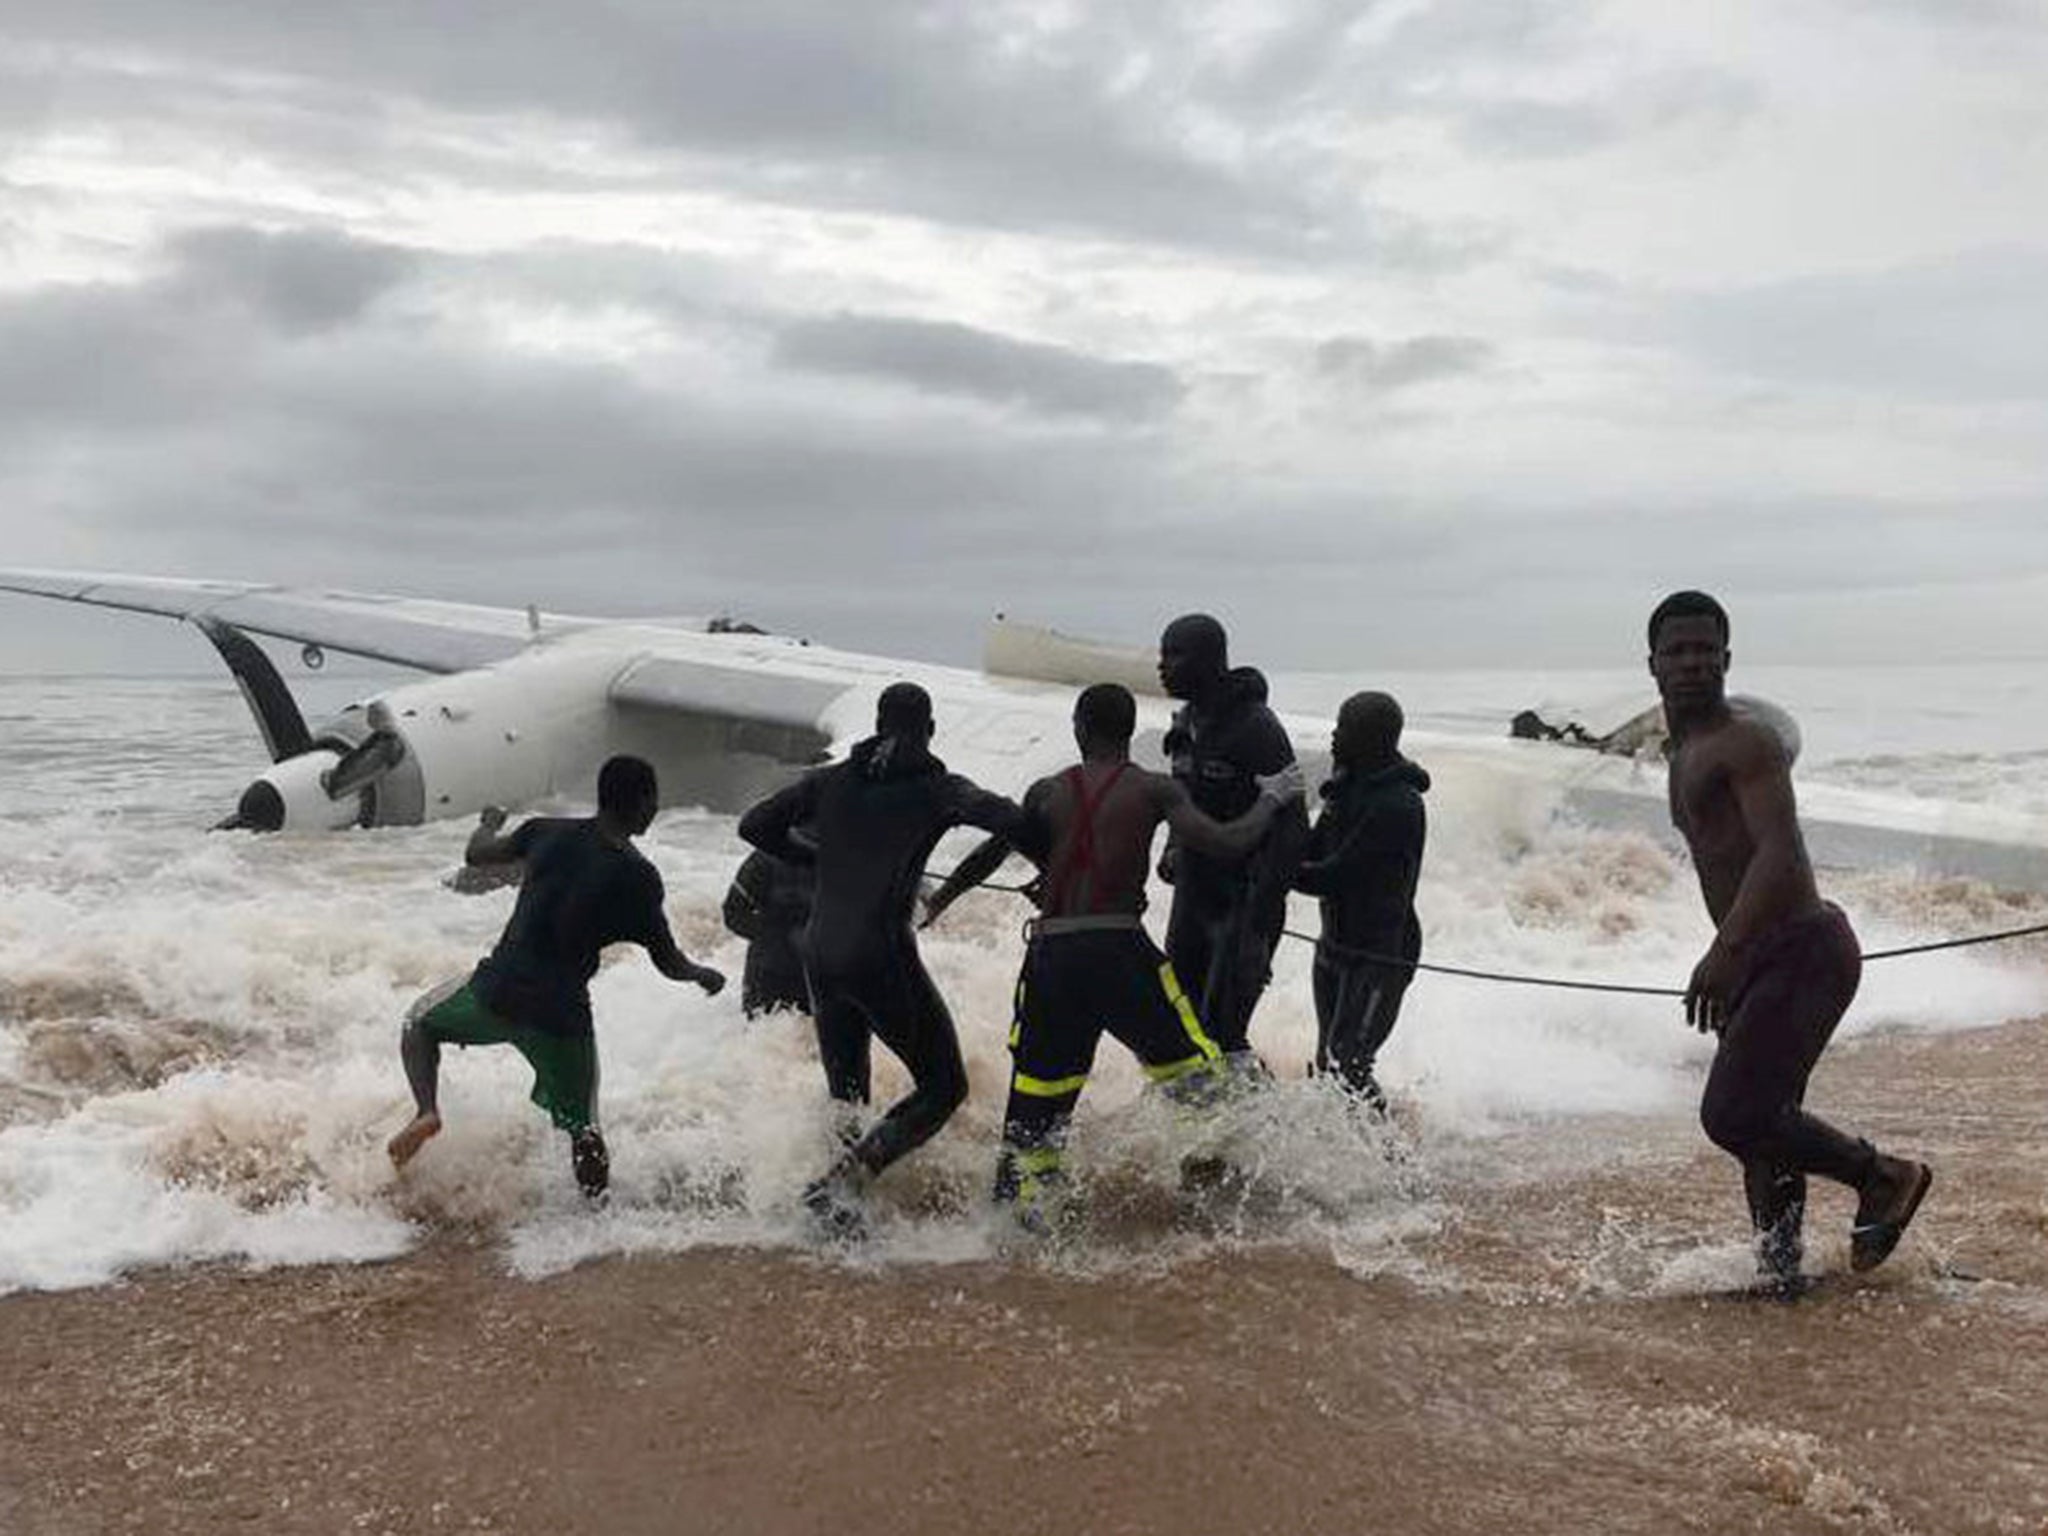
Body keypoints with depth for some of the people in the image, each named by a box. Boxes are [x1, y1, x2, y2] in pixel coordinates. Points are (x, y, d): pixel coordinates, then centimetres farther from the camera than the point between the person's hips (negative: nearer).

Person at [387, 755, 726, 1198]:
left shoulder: (547, 833, 1)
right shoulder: (637, 876, -7)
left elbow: (476, 855, 17)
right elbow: (669, 965, -1)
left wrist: (489, 823, 38)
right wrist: (705, 976, 20)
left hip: (497, 991, 2)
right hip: (561, 1015, -2)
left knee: (420, 1022, 29)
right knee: (581, 1127, 14)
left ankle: (426, 1110, 8)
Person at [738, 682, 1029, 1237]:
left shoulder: (831, 780, 11)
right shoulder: (937, 789, -3)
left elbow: (755, 826, 12)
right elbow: (1007, 818, -20)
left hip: (819, 954, 6)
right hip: (882, 957, -6)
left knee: (845, 1096, 21)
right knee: (944, 1086, 5)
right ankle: (842, 1181, -9)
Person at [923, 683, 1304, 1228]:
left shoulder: (1047, 793, 11)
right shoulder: (1153, 790, 2)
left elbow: (992, 853, 15)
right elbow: (1225, 845, -6)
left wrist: (935, 902, 29)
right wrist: (1270, 800, 11)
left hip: (1050, 954, 3)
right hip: (1118, 950, -3)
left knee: (1037, 1092, 13)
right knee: (1190, 1066, 10)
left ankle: (1021, 1203, 17)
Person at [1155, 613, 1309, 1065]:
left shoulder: (1255, 727, -18)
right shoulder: (1189, 720, 9)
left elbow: (1289, 826, -21)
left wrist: (1259, 913, -25)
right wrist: (1175, 849, 11)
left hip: (1243, 897, -8)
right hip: (1193, 891, 9)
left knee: (1220, 1030, -10)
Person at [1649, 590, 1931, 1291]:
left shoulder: (1747, 743, -11)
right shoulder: (1686, 758, 18)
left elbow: (1779, 855, -23)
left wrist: (1723, 952, -33)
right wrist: (1730, 961, 27)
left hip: (1802, 953, -9)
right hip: (1764, 959, 10)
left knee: (1734, 1115, -14)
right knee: (1761, 1120, 11)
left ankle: (1883, 1176, 4)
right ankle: (1778, 1269, 18)